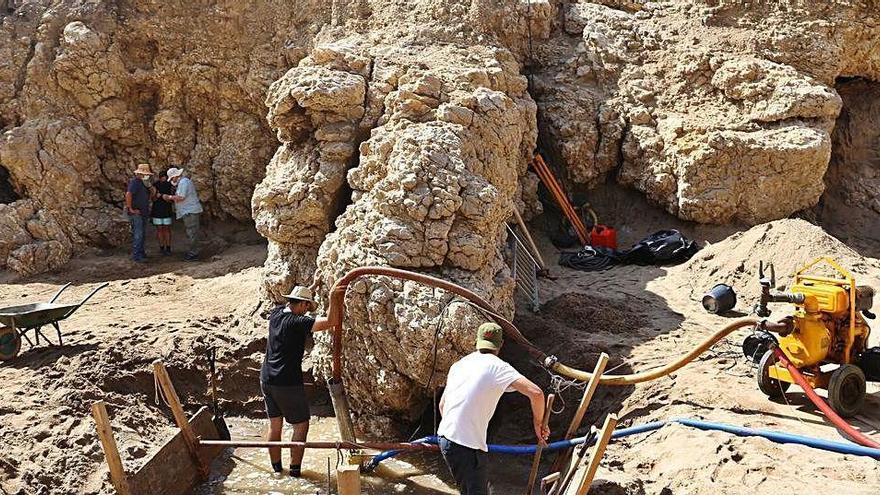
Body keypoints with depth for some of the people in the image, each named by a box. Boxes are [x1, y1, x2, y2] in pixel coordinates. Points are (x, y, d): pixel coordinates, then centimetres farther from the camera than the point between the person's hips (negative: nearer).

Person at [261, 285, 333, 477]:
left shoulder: (276, 314, 4)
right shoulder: (297, 322, -18)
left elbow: (287, 305, 28)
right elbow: (329, 322, -27)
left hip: (266, 380, 8)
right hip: (287, 384, -8)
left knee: (274, 424, 16)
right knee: (301, 425, 5)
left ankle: (276, 467, 25)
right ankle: (295, 468, 7)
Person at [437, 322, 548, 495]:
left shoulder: (459, 364, 13)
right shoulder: (497, 366, -8)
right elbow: (536, 393, -18)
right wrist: (538, 423, -2)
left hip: (445, 436, 8)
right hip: (468, 445, -8)